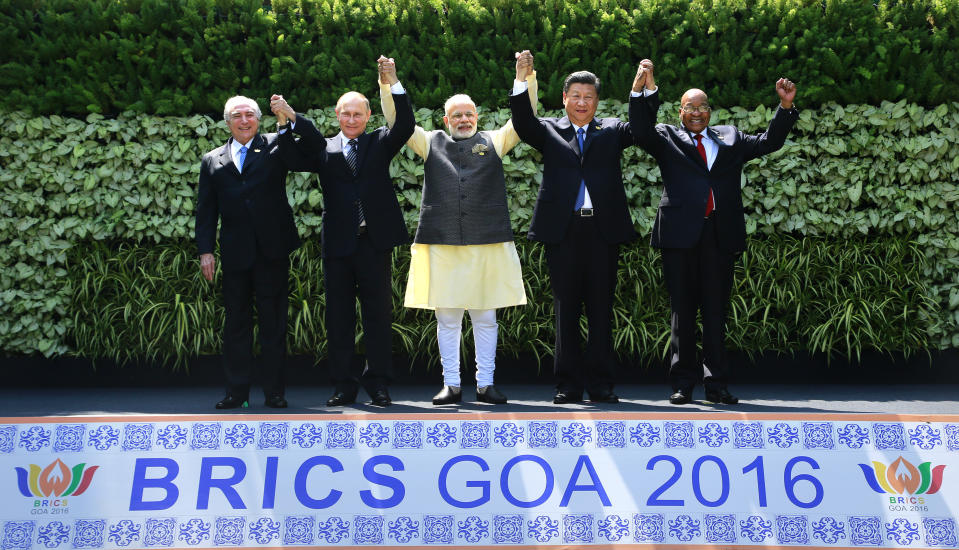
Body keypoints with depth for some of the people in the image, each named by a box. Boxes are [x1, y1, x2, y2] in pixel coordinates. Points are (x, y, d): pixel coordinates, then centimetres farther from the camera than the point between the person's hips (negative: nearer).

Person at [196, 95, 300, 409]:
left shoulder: (275, 146, 7)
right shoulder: (212, 161, 13)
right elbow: (206, 210, 10)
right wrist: (205, 250, 2)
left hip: (272, 251, -2)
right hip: (235, 253, 2)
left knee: (274, 322, 3)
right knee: (236, 322, 7)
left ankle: (274, 391, 11)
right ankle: (236, 391, 15)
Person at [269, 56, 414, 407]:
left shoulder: (380, 143, 9)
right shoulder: (324, 148, 10)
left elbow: (405, 126, -6)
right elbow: (295, 161, -4)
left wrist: (394, 84, -17)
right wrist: (288, 123, -16)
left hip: (375, 243, -1)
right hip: (338, 244, 1)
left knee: (378, 315, 4)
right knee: (338, 317, 6)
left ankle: (378, 384, 14)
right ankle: (343, 387, 16)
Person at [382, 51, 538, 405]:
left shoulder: (493, 142, 14)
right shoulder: (431, 143, 15)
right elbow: (397, 121, 9)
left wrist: (525, 77, -7)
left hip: (487, 243, 0)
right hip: (442, 244, 0)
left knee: (485, 317, 4)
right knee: (447, 318, 4)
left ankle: (486, 383, 14)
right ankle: (451, 385, 13)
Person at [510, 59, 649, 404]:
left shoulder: (611, 131, 15)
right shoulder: (549, 131, 12)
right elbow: (523, 122, -3)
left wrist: (639, 91, -12)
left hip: (603, 230, 1)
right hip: (563, 231, 0)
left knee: (601, 309, 4)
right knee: (566, 310, 4)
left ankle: (600, 383, 12)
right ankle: (568, 385, 10)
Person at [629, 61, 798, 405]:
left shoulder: (730, 138, 20)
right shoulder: (667, 137, 12)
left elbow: (769, 142, 18)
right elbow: (642, 131, -5)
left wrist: (786, 107, 6)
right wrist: (647, 91, -16)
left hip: (721, 234, 2)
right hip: (681, 233, -2)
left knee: (716, 311, 5)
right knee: (682, 310, 3)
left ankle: (716, 383, 11)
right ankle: (683, 383, 9)